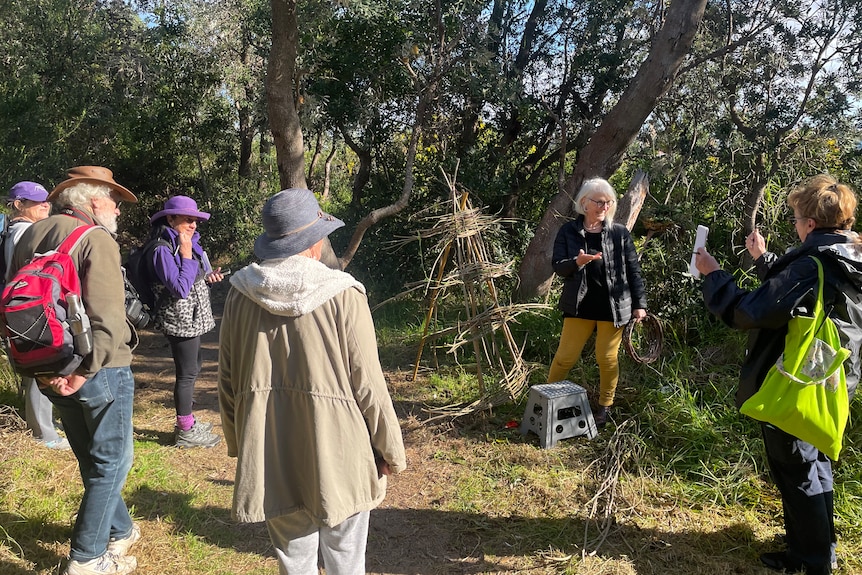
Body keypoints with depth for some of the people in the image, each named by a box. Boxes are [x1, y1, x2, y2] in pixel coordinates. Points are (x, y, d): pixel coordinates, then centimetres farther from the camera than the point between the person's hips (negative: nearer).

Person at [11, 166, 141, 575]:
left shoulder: (30, 236, 8)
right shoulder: (96, 239, -17)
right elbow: (107, 318, -27)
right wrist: (86, 371, -19)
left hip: (50, 372, 8)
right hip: (100, 371, -8)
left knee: (92, 460, 21)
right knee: (111, 462, 8)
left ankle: (120, 531, 38)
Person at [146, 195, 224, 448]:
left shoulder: (188, 243, 10)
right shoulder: (163, 249, -18)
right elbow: (180, 289, -25)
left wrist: (207, 277, 3)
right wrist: (186, 255, -23)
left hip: (192, 318, 10)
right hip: (180, 320, -10)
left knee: (192, 367, 18)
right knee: (187, 373, -1)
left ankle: (187, 421, 33)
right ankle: (185, 431, 12)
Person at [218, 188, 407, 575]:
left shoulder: (240, 295, -3)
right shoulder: (342, 296, -15)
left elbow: (228, 380, 5)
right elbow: (367, 384, -12)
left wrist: (238, 443, 19)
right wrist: (391, 449, 1)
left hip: (271, 461, 4)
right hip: (337, 458, -3)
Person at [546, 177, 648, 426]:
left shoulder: (620, 233, 0)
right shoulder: (568, 231, 0)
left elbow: (633, 270, 3)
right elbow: (557, 266, -4)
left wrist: (639, 304, 0)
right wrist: (576, 262, -25)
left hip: (613, 306, 0)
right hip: (580, 305, 0)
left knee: (608, 358, 8)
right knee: (565, 356, 4)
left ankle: (605, 406, 26)